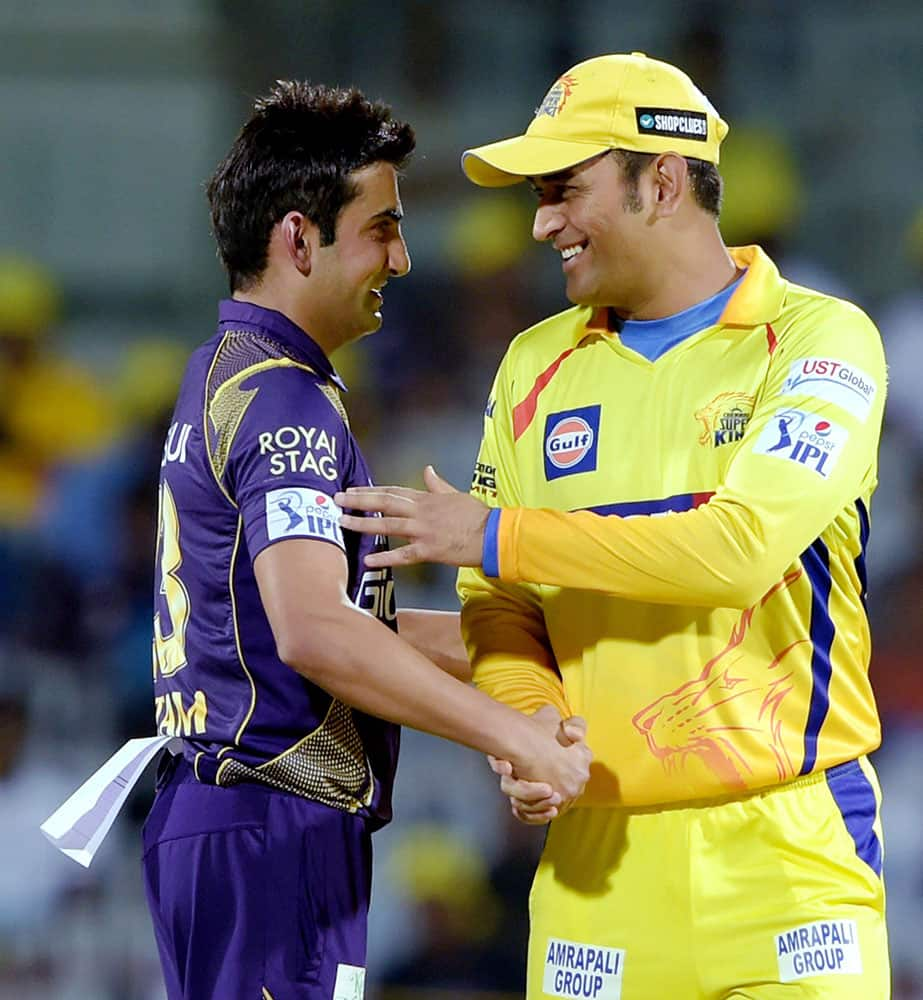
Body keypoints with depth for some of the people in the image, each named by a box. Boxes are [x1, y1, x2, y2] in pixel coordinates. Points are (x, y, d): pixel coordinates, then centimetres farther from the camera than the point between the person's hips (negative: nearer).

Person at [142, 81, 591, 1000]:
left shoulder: (218, 376, 20)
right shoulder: (283, 400, -13)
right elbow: (314, 633, -27)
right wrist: (516, 736, -26)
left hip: (210, 816, 11)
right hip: (276, 827, -11)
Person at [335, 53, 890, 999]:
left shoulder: (819, 340, -3)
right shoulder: (537, 366, 12)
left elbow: (742, 547, -18)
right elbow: (500, 604, 11)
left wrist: (498, 538, -14)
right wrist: (526, 722, -11)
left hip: (788, 840, -4)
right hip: (600, 844, 4)